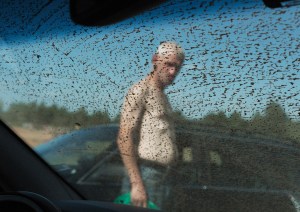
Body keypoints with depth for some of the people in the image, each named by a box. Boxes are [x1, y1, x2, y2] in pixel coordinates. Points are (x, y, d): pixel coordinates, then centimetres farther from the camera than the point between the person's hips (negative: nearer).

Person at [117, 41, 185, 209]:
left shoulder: (161, 95, 20)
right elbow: (124, 138, -15)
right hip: (146, 175, -8)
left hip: (160, 176, 8)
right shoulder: (140, 90, -7)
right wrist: (136, 184, -21)